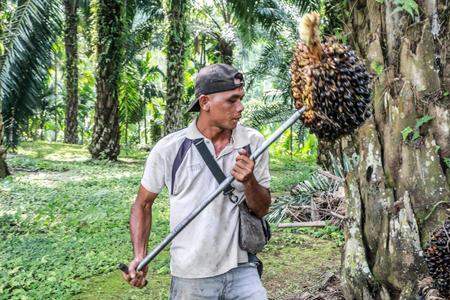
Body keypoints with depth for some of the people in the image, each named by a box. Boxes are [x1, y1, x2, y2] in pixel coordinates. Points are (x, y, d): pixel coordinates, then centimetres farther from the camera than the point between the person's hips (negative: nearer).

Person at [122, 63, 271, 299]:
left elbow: (262, 209, 1)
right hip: (190, 277, -1)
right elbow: (142, 203, 4)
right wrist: (139, 257, -7)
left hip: (242, 270, 1)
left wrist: (249, 182, -19)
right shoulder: (169, 149, -9)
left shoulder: (253, 143, -4)